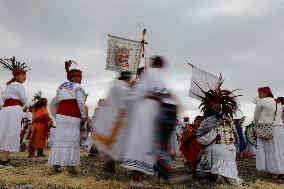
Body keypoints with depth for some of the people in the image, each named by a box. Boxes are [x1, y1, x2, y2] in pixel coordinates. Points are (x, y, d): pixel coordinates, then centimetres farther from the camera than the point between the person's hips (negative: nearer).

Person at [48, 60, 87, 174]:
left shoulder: (61, 86, 21)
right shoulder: (78, 87, -3)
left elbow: (56, 101, 19)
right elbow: (81, 103, -12)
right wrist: (84, 116, -5)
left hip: (60, 114, 7)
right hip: (73, 116, -7)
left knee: (60, 139, 8)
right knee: (72, 140, -4)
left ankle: (55, 165, 10)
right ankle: (71, 166, -5)